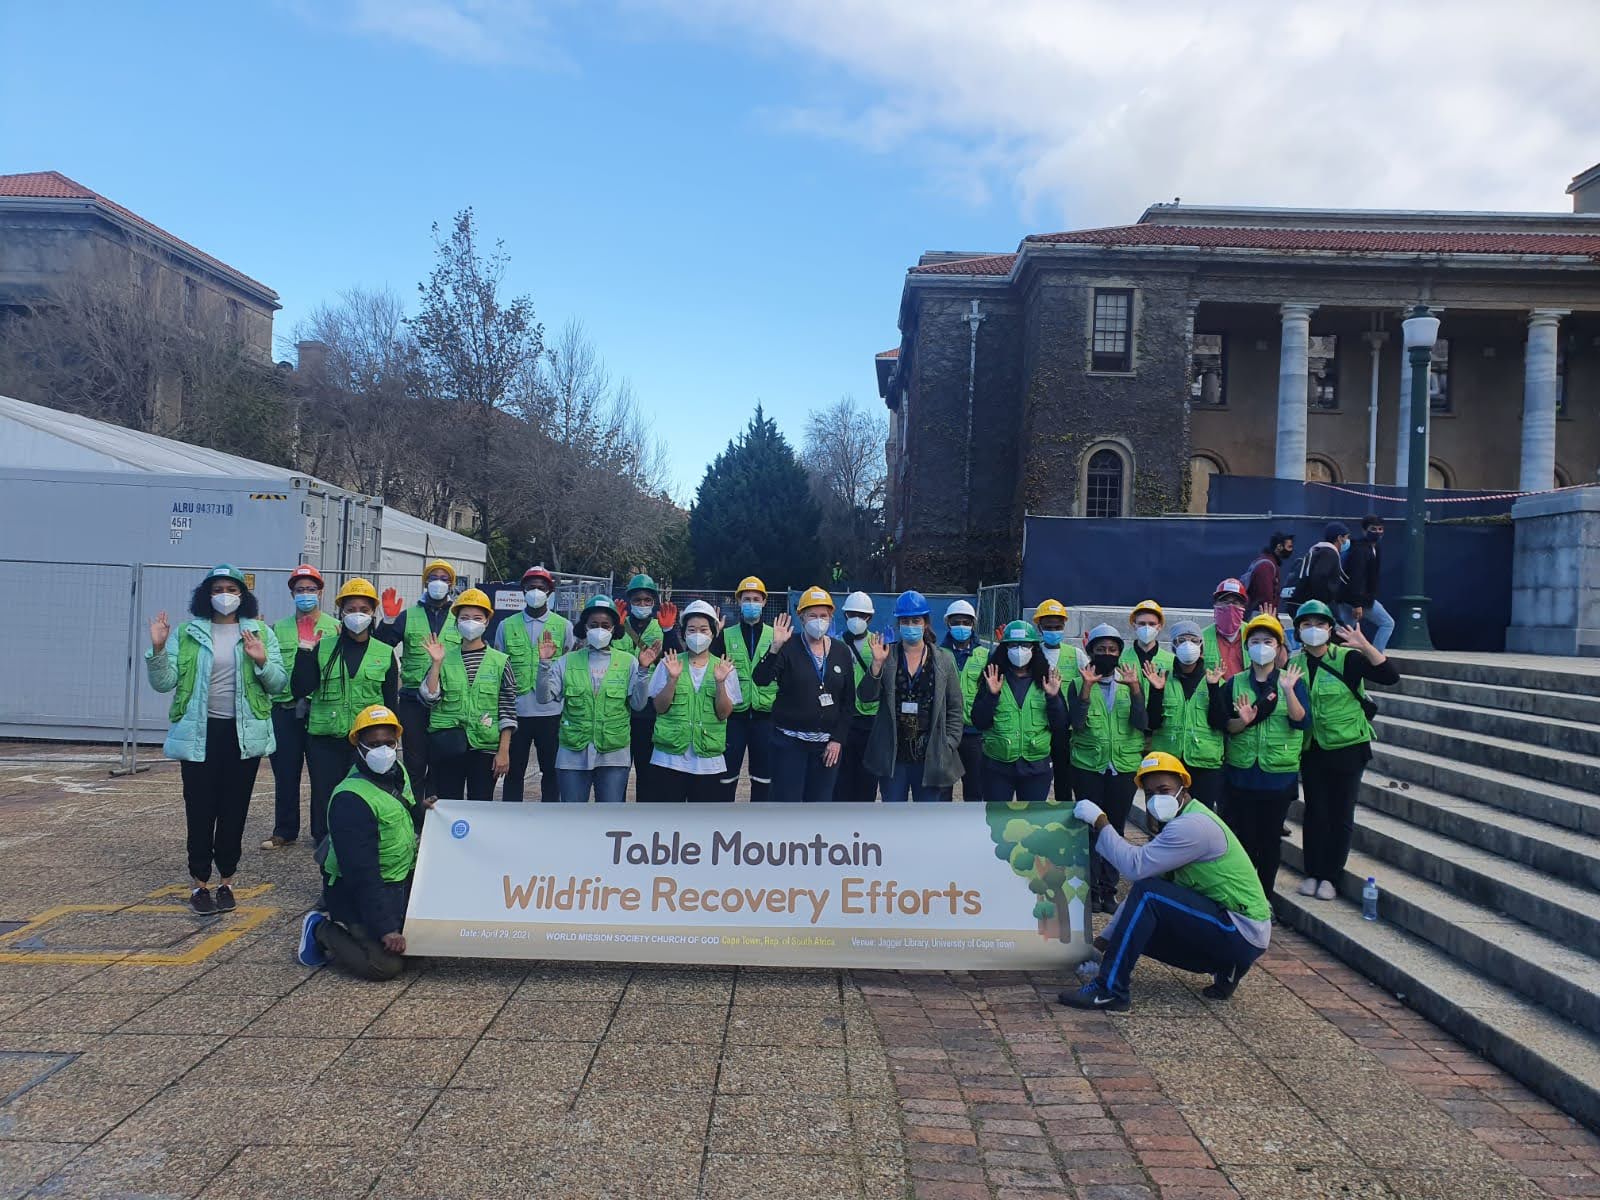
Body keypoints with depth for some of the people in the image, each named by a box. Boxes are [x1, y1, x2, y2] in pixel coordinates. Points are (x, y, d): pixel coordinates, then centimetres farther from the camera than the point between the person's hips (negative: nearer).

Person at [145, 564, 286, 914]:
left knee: (234, 810, 7)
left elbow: (278, 684, 0)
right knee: (200, 810, 3)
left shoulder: (261, 633, 4)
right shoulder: (186, 633, 4)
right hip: (199, 734, 0)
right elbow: (163, 682, 0)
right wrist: (158, 649, -15)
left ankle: (226, 881, 19)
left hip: (244, 734, 0)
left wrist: (262, 662, -18)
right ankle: (200, 883, 14)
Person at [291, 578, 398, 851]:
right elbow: (299, 690, -2)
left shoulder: (385, 653, 7)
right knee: (324, 796, 4)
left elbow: (390, 702, 9)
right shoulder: (322, 648, 6)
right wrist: (304, 651, -8)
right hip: (325, 739, 1)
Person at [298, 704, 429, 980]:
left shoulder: (397, 772, 3)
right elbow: (361, 873, -26)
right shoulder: (351, 799, -24)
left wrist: (420, 812, 7)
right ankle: (323, 931, 3)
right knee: (386, 963, -21)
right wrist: (385, 928, -28)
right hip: (356, 891, -9)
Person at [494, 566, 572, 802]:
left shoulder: (563, 626, 5)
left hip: (551, 712, -1)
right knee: (513, 771, 8)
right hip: (516, 712, 1)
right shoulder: (506, 626, 8)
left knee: (551, 771, 7)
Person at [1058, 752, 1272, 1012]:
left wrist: (1100, 821, -17)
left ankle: (1110, 990, -22)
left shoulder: (1194, 825, -20)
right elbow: (1144, 880, 13)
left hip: (1243, 934, -10)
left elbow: (1135, 866, -27)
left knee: (1148, 893, -23)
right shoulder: (1178, 823, 13)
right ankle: (1223, 969, 8)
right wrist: (1104, 940, 11)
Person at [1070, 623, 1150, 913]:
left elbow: (1142, 723, -6)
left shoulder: (1132, 683, 7)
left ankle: (1109, 889, 17)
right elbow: (1077, 724, -10)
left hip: (1125, 766, 2)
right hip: (1087, 766, -1)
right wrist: (1087, 688, -19)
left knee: (1116, 827, 6)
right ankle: (1092, 889, 11)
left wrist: (1135, 688, -19)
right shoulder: (1079, 684, 3)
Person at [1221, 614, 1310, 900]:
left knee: (1271, 838, 7)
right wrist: (1243, 721, -19)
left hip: (1279, 772, -1)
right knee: (1242, 837, 2)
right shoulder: (1236, 683, 5)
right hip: (1241, 772, 1)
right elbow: (1226, 726, 2)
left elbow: (1303, 721, -12)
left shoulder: (1292, 681, 1)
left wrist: (1288, 690, -25)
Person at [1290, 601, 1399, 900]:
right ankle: (1312, 873, 18)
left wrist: (1365, 646, -29)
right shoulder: (1294, 663, 2)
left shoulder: (1347, 658, -9)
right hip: (1312, 750, 3)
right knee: (1315, 813, 8)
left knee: (1341, 815, 5)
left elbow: (1390, 676, -21)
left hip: (1348, 748, -3)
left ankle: (1330, 877, 15)